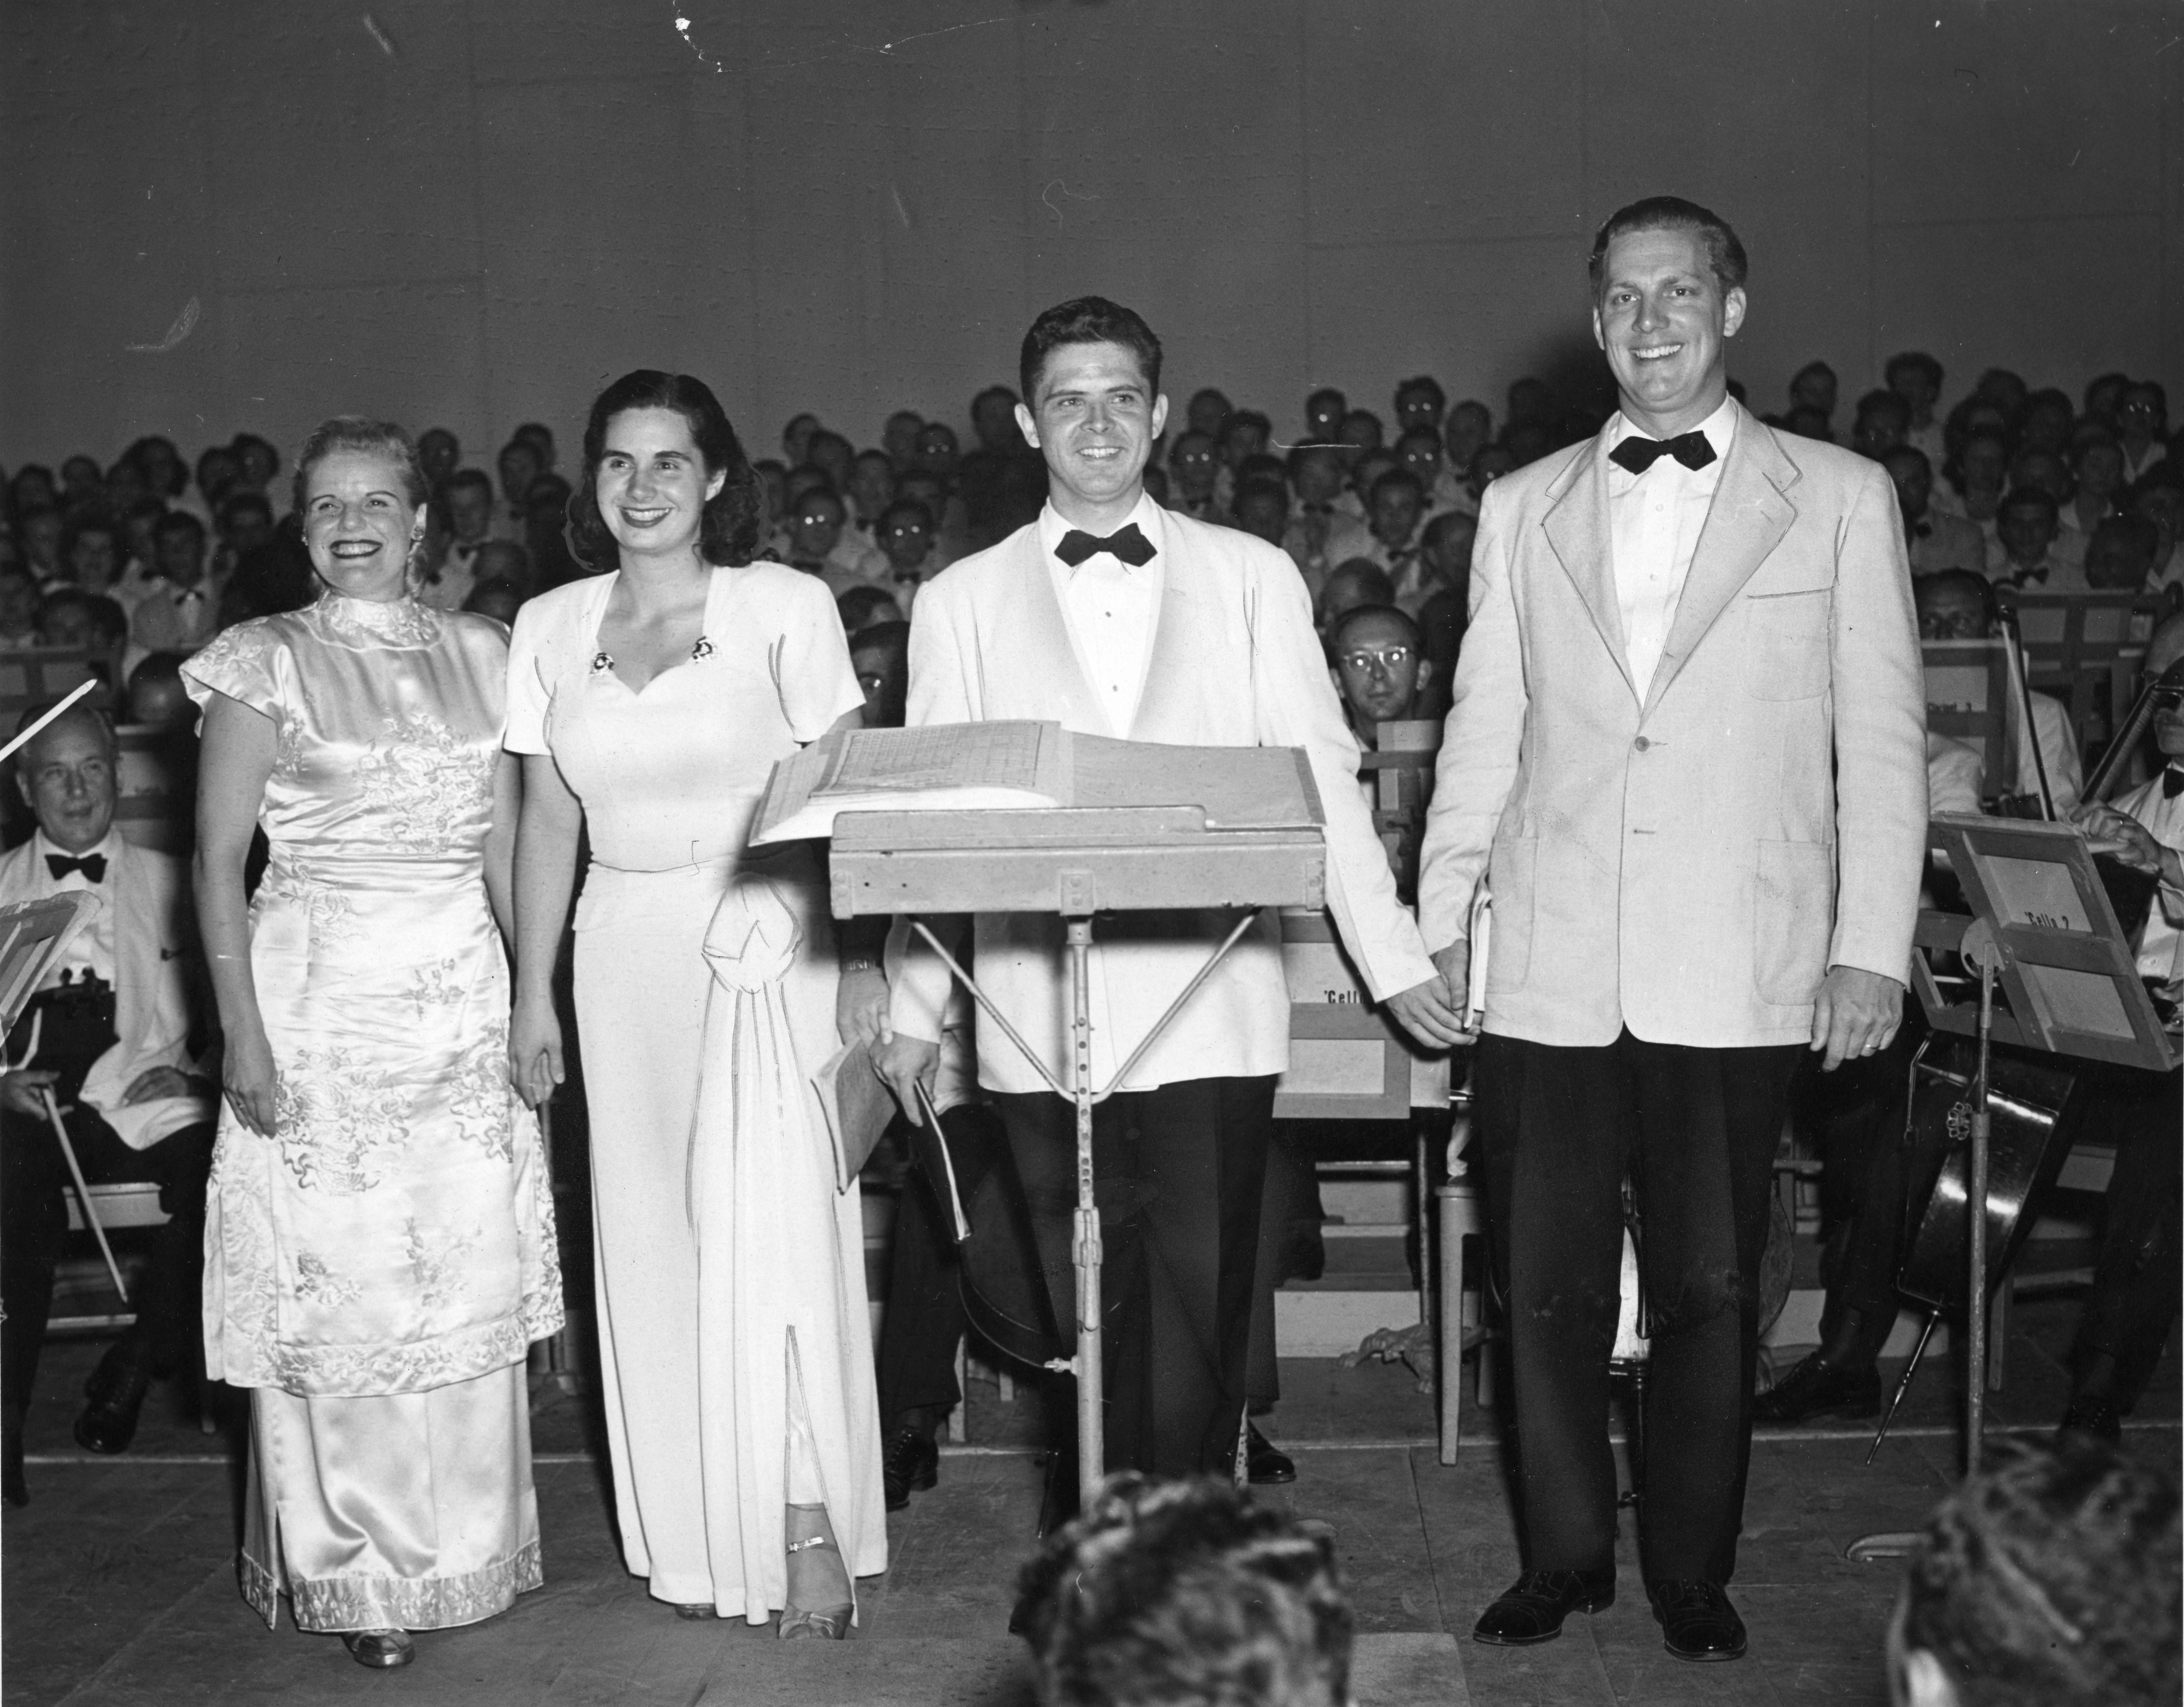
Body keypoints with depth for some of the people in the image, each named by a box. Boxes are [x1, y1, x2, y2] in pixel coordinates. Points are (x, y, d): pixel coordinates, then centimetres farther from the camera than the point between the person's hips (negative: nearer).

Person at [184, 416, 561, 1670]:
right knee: (338, 1284, 1)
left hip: (465, 995, 3)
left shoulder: (480, 654, 10)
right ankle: (357, 1572, 16)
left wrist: (534, 996, 4)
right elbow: (219, 864, -3)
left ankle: (469, 1550, 22)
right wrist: (245, 1034, -10)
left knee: (472, 1280, 6)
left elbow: (507, 849, 12)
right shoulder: (266, 662, 0)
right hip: (320, 994, -3)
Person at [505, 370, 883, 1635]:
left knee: (773, 1227, -10)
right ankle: (691, 1538, 17)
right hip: (626, 955, 4)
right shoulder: (551, 628, 8)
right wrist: (533, 994, 9)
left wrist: (863, 956, -12)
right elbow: (549, 825, 12)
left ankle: (810, 1519, 1)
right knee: (654, 1241, 6)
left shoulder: (786, 606, -3)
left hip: (768, 946, -4)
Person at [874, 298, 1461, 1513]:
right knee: (1086, 1314, 5)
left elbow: (1322, 775, 8)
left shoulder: (1252, 577, 9)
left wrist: (1395, 962, 5)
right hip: (1040, 1015, 1)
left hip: (1212, 1012, 0)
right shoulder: (962, 600, 10)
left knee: (1200, 1308, -2)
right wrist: (915, 1006, 6)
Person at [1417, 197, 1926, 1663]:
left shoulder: (1842, 498, 6)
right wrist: (1442, 919, 7)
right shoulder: (1522, 508, 12)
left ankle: (1693, 1573, 25)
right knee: (1548, 1288, 8)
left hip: (1737, 977, -2)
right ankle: (1566, 1555, 26)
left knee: (1713, 1292, 6)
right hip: (1548, 973, 2)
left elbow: (1883, 738, 4)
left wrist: (1873, 947, -2)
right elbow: (1484, 730, 13)